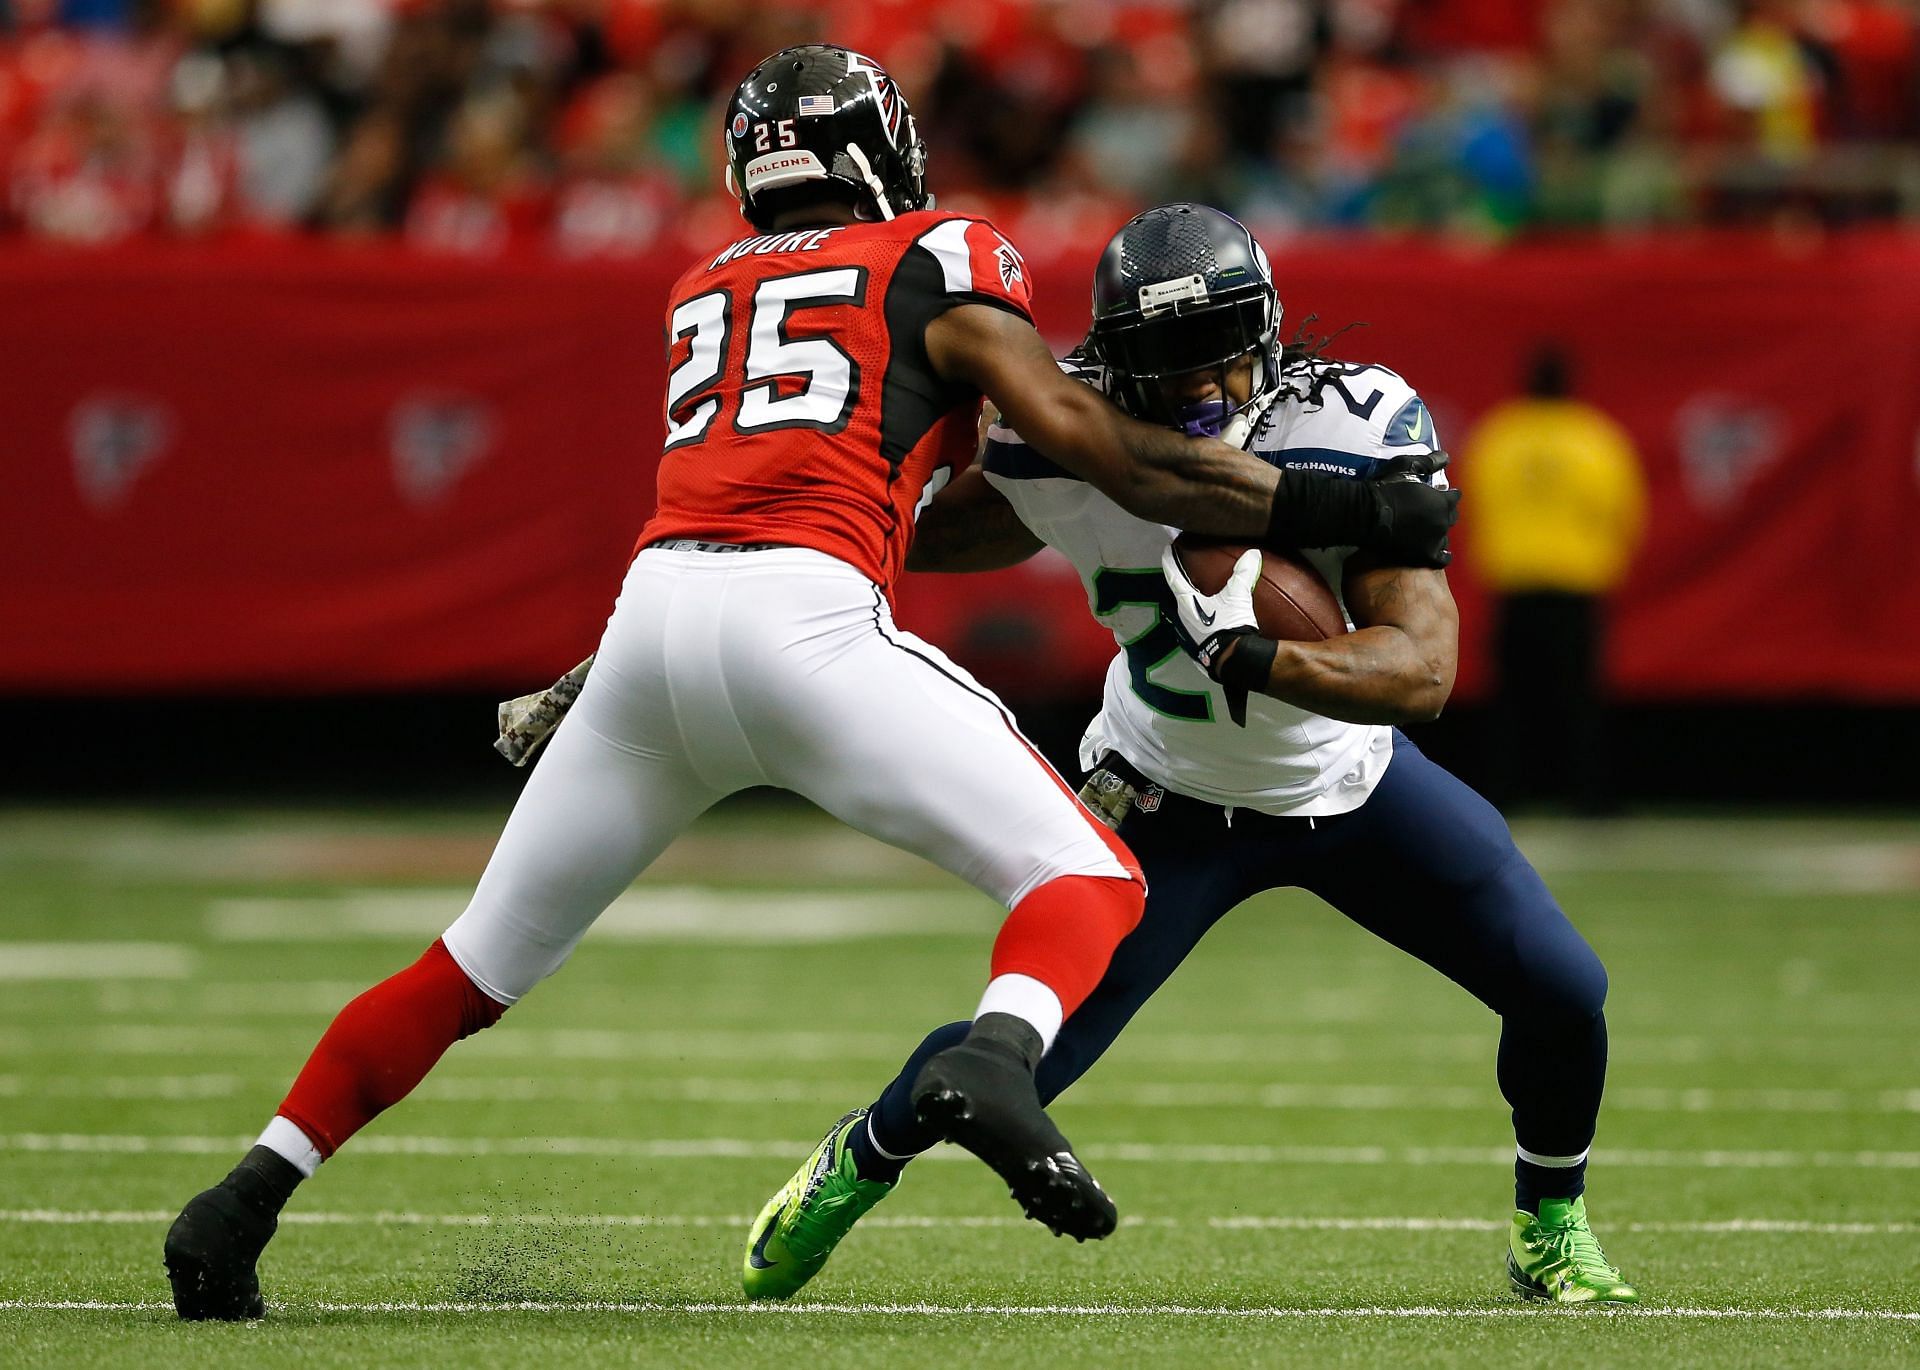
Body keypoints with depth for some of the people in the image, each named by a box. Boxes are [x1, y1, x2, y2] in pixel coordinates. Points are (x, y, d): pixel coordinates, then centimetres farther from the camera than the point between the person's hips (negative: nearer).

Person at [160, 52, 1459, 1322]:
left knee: (486, 960, 18)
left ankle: (243, 1204, 14)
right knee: (1085, 883, 0)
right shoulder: (939, 261, 15)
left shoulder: (706, 291, 29)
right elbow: (1094, 448, 5)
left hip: (656, 606, 5)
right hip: (800, 621, -5)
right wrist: (1332, 508, 9)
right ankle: (994, 1065, -32)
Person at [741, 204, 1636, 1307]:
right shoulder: (1070, 451, -26)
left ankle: (1552, 1232, 24)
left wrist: (1252, 655, -50)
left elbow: (1423, 670, -36)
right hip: (1173, 803, -1)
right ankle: (858, 1163, 28)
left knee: (1561, 990, -7)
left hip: (1351, 784, 1)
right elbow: (939, 533, -3)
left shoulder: (1351, 430, -30)